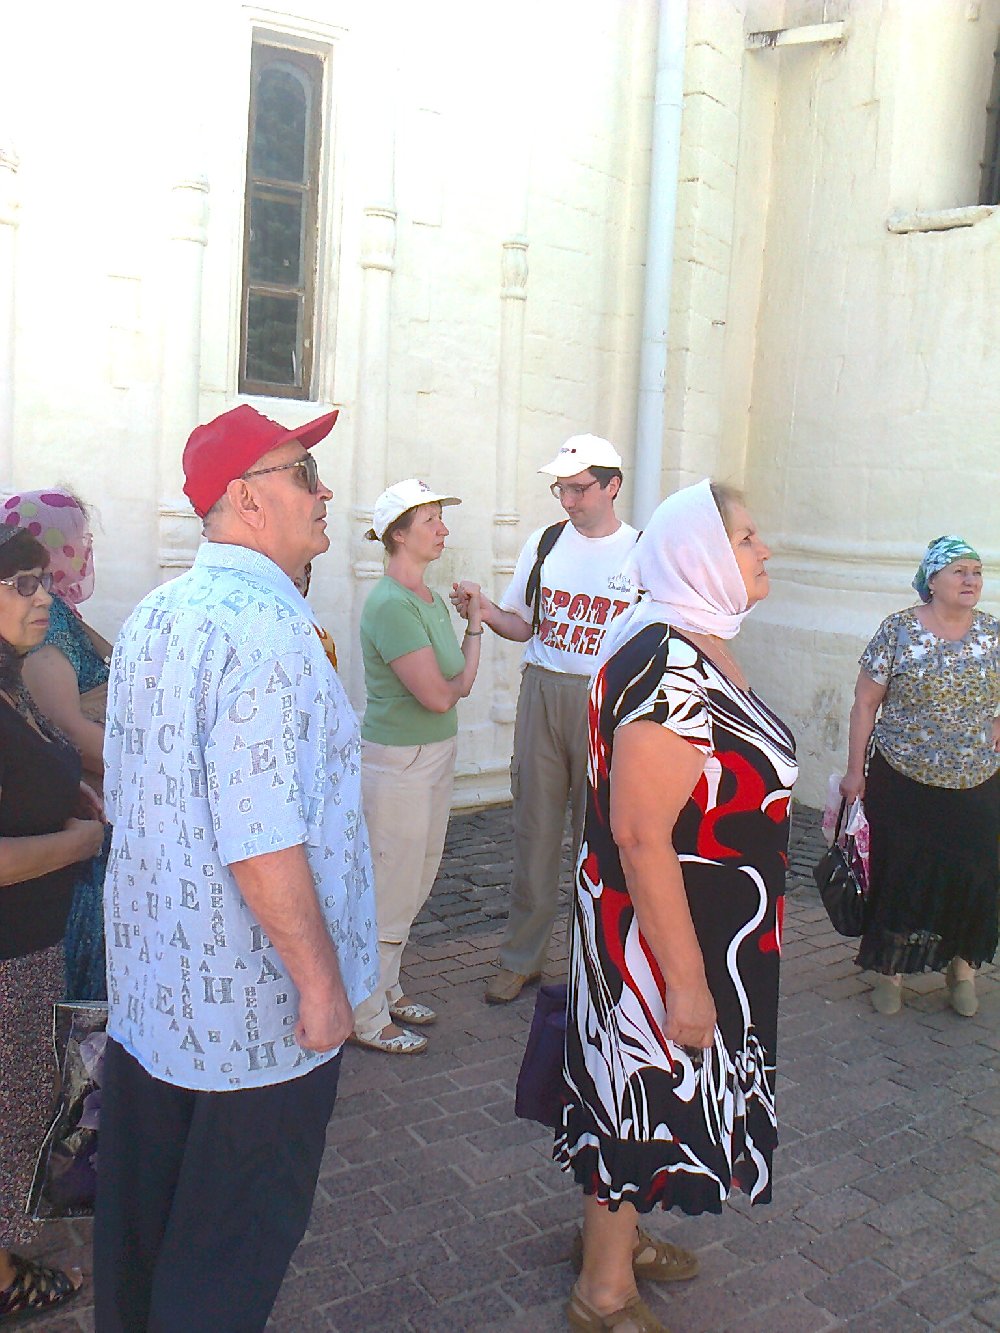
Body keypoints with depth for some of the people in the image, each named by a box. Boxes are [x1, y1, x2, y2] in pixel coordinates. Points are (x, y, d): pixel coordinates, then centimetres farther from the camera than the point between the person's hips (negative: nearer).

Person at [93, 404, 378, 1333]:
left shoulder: (153, 616, 4)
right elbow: (261, 845, -29)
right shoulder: (266, 626, -24)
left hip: (149, 987, 8)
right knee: (230, 1256, 12)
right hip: (252, 1007, -8)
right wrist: (321, 981, -18)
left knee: (137, 1226, 24)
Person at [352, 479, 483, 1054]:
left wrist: (473, 623, -3)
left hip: (436, 754, 9)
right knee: (391, 892, 2)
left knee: (414, 885, 20)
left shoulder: (434, 600, 8)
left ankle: (388, 990, 37)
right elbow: (439, 695, -20)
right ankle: (368, 1019, 19)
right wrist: (476, 628, -5)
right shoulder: (390, 605, -21)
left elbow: (460, 683, 9)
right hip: (398, 763, -9)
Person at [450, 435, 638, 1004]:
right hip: (542, 694, 3)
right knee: (535, 829, 6)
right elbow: (523, 625, 14)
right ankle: (522, 958, 19)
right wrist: (485, 611, -6)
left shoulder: (642, 553, 0)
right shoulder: (544, 542, 8)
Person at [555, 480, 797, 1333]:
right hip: (664, 932, -9)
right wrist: (685, 978, -24)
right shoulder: (667, 670, -27)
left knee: (646, 1091, 24)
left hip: (712, 930, 9)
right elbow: (640, 837, -29)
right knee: (647, 1092, 8)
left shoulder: (702, 651, 5)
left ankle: (617, 1229, 46)